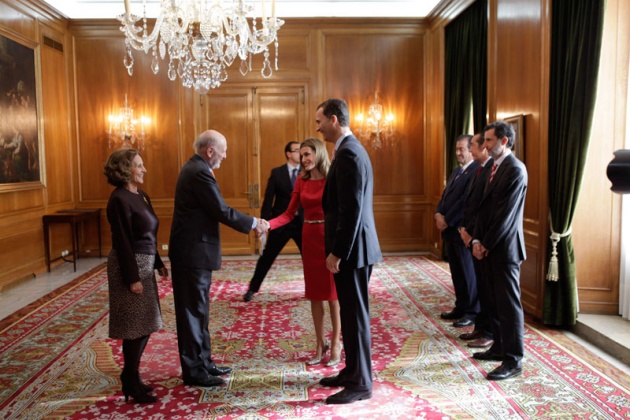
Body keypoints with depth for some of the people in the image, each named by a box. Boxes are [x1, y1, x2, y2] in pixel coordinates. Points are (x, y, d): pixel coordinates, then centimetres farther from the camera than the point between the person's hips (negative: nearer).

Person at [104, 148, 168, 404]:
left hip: (143, 264, 9)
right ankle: (131, 384, 14)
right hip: (130, 267, -9)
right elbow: (122, 242, -19)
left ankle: (130, 376, 29)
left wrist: (158, 263, 18)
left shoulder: (141, 196, 11)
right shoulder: (119, 200, -16)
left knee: (144, 325, 15)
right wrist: (133, 278, -20)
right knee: (136, 327, 0)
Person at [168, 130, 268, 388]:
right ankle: (193, 371, 11)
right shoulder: (200, 172, -19)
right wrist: (254, 223, -8)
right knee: (193, 311, -1)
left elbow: (214, 210, 15)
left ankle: (203, 361, 28)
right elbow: (222, 211, -20)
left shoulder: (194, 168, 14)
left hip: (192, 250, 11)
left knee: (198, 309, 17)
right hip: (193, 252, -11)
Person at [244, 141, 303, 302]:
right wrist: (263, 221, -7)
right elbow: (268, 198, -2)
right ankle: (252, 289, 22)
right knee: (267, 257, 7)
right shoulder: (277, 173, -1)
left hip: (302, 222, 1)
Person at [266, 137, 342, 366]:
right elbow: (289, 214, 2)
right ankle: (320, 344, 23)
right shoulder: (301, 181, 6)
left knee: (333, 294, 4)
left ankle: (335, 345, 18)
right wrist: (268, 224, -15)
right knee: (314, 294, 10)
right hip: (310, 239, 4)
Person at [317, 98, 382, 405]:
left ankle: (360, 384, 13)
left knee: (355, 315, 0)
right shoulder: (349, 149, 14)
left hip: (352, 250, -10)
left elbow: (352, 209, -23)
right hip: (351, 248, 10)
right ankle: (352, 371, 31)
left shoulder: (348, 153, -18)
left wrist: (337, 252, -19)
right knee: (350, 313, 17)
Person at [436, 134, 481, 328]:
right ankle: (461, 307, 24)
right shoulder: (456, 171, 17)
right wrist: (439, 214, -2)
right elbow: (445, 196, 16)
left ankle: (473, 312, 11)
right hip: (450, 229, 9)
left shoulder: (477, 170, -14)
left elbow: (466, 201, -20)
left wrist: (447, 221, -15)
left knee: (468, 272, 1)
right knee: (456, 271, 14)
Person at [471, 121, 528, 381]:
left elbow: (506, 214, -17)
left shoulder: (515, 170, -14)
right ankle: (500, 347, 28)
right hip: (489, 247, 9)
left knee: (509, 303, -2)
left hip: (504, 248, -8)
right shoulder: (493, 168, 14)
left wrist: (486, 244, -12)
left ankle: (513, 361, 6)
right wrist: (477, 240, 3)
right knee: (495, 301, 16)